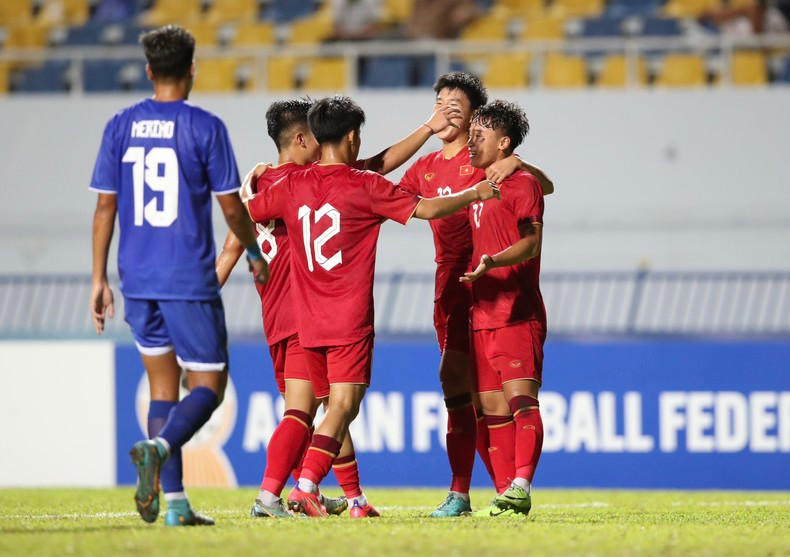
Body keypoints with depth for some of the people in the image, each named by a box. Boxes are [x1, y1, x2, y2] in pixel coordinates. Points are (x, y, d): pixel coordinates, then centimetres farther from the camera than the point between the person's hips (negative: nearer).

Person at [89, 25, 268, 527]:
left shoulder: (121, 127, 5)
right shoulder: (205, 127, -7)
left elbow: (105, 206, 5)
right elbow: (231, 206, -4)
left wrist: (100, 279, 11)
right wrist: (256, 255, 14)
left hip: (138, 280, 5)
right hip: (190, 279, -5)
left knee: (163, 387, 13)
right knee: (208, 386, 3)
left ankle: (175, 502, 7)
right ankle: (159, 447, -26)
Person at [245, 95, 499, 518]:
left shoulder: (291, 187, 6)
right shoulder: (365, 186, -5)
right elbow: (425, 209, -4)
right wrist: (474, 195, 10)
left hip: (310, 323, 5)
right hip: (350, 321, -5)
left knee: (336, 406, 13)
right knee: (343, 405, -9)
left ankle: (353, 499, 15)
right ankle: (306, 485, -26)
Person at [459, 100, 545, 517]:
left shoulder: (522, 183, -3)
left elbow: (531, 241, -15)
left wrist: (493, 261, -30)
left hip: (517, 314, -8)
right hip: (482, 315, 8)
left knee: (521, 396, -17)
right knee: (493, 408, 6)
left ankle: (521, 488, -28)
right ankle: (507, 496, 7)